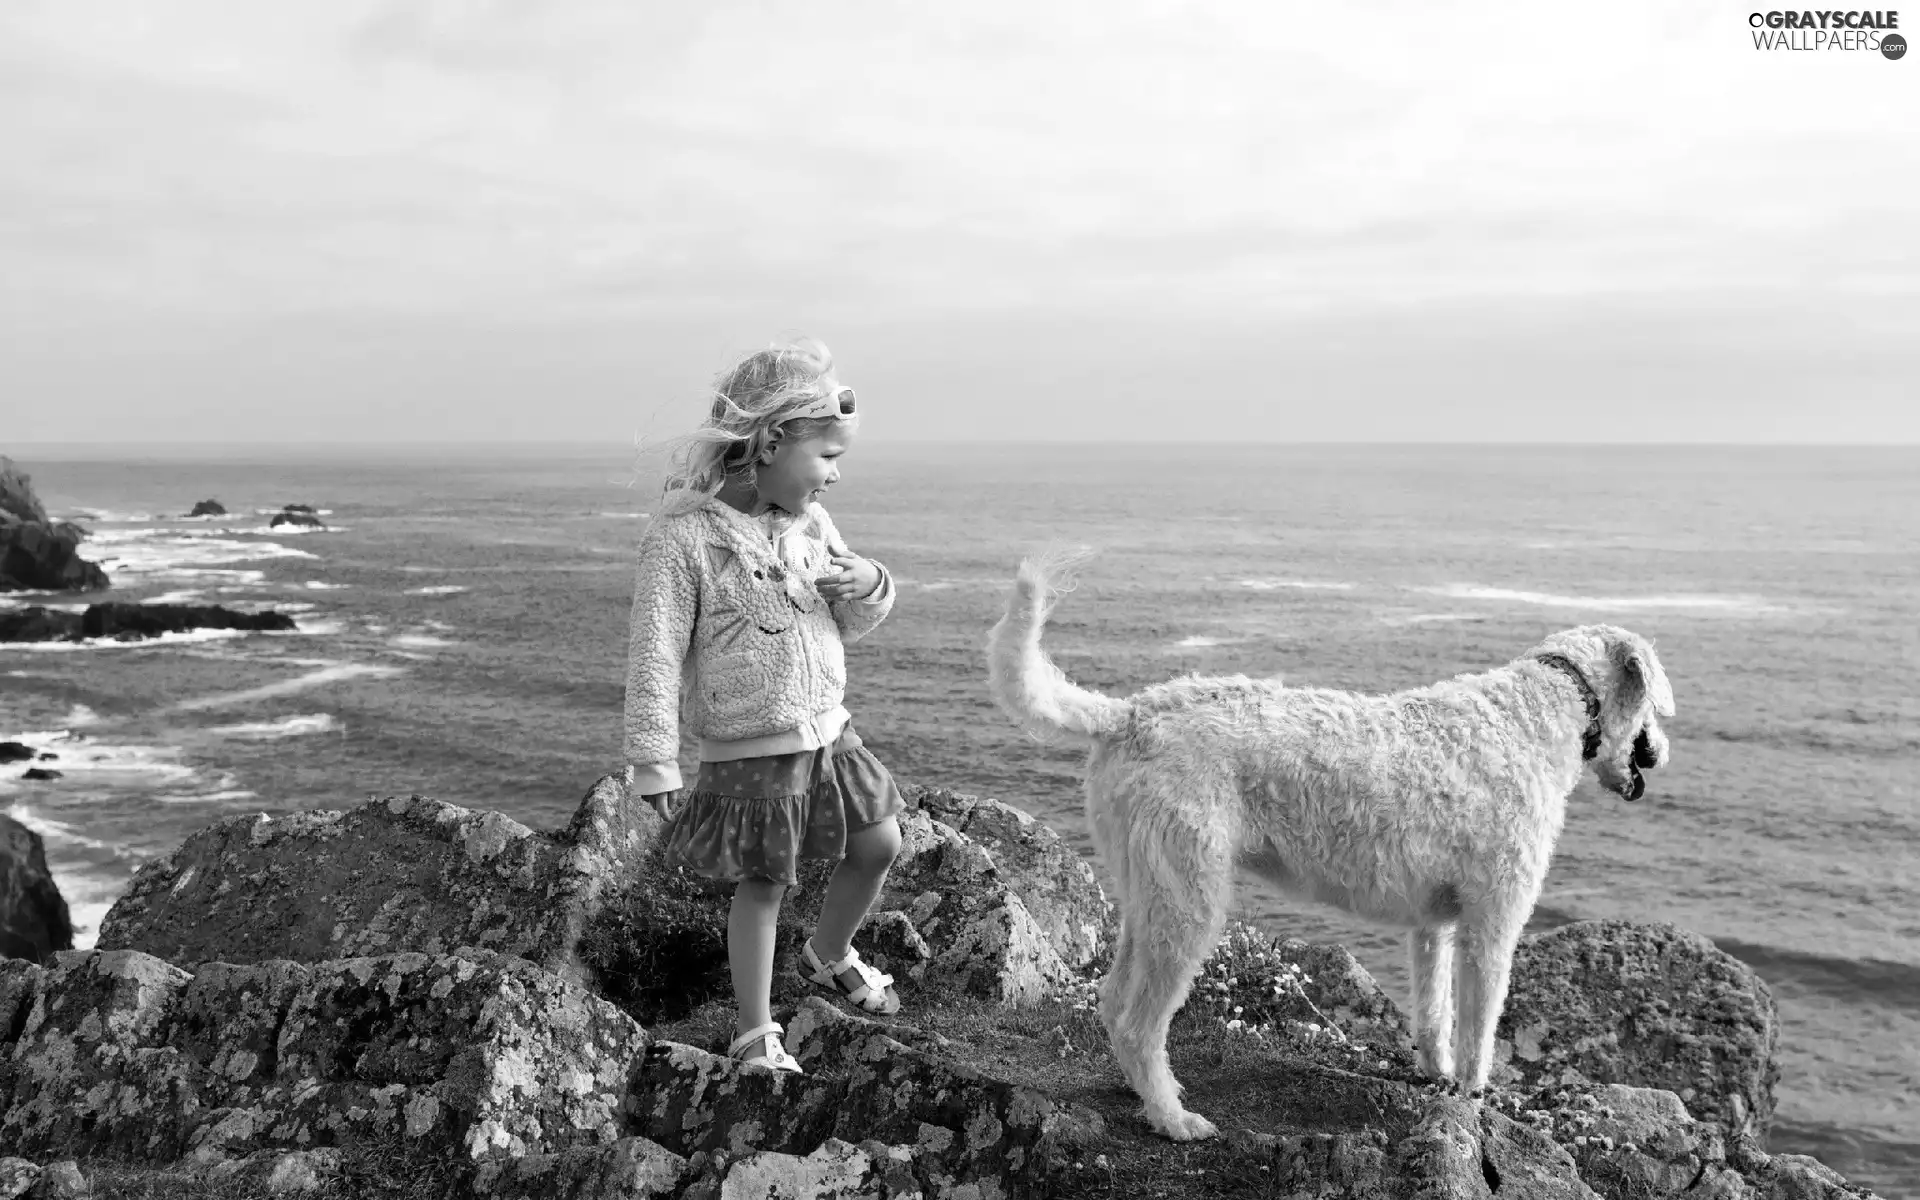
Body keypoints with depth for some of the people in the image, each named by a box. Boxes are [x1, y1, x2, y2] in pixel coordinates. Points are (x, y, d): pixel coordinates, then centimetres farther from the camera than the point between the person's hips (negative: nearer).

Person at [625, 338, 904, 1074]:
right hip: (748, 754, -6)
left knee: (879, 844, 13)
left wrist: (868, 588, -10)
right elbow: (654, 660, -17)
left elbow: (853, 626, 13)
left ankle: (829, 958, 40)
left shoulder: (812, 524, 2)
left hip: (829, 733, 7)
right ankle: (756, 1032, 24)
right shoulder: (684, 537, -18)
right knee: (762, 887, 5)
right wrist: (653, 766, -17)